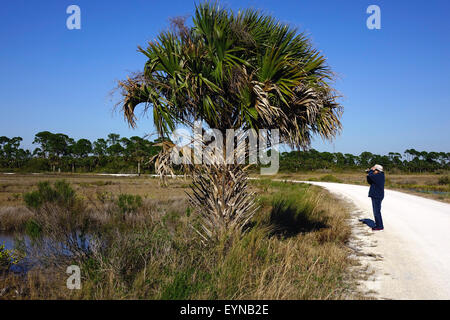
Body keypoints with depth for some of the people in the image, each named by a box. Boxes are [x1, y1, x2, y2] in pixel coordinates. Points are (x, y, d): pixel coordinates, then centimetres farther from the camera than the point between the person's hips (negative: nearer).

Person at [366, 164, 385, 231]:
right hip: (375, 196, 10)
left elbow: (371, 176, -27)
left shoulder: (380, 175, -13)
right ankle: (377, 225, 20)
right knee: (376, 211, 14)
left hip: (377, 196, -10)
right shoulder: (377, 176, 15)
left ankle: (380, 226, -3)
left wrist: (371, 170, -8)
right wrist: (368, 175, 7)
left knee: (377, 211, -8)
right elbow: (370, 182, 21)